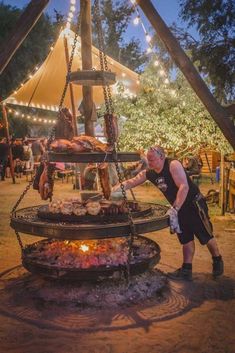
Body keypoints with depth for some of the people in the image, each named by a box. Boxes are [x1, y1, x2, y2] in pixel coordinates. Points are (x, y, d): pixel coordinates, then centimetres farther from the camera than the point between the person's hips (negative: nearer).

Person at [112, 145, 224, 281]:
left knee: (205, 235, 5)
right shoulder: (149, 173, -5)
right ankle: (186, 270, 18)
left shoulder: (173, 165, -26)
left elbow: (184, 187, -34)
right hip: (179, 207, 7)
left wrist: (174, 209, -40)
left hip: (194, 203, -6)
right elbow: (132, 182, 0)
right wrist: (118, 187, -19)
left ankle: (217, 261, 29)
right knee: (186, 238, 12)